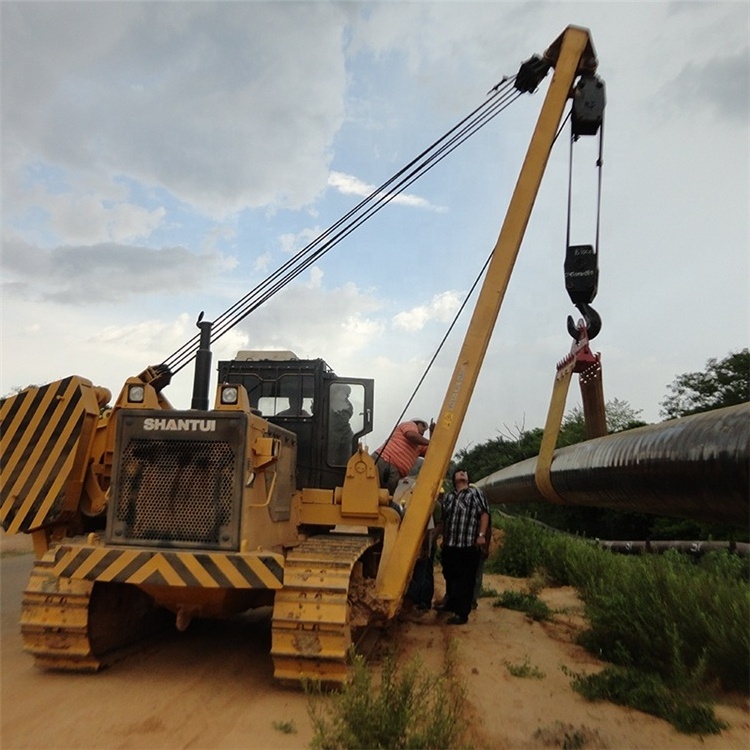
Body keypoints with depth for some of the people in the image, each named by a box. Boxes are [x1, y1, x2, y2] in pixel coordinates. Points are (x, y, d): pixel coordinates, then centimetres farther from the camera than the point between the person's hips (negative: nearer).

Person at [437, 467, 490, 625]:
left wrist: (481, 535, -14)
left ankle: (462, 613, 5)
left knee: (465, 580, -2)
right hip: (449, 545, 6)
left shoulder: (475, 492, 1)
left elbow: (484, 514, -5)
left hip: (469, 545, -6)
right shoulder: (448, 497, 16)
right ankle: (451, 604, 36)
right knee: (450, 577, 17)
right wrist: (443, 539, 19)